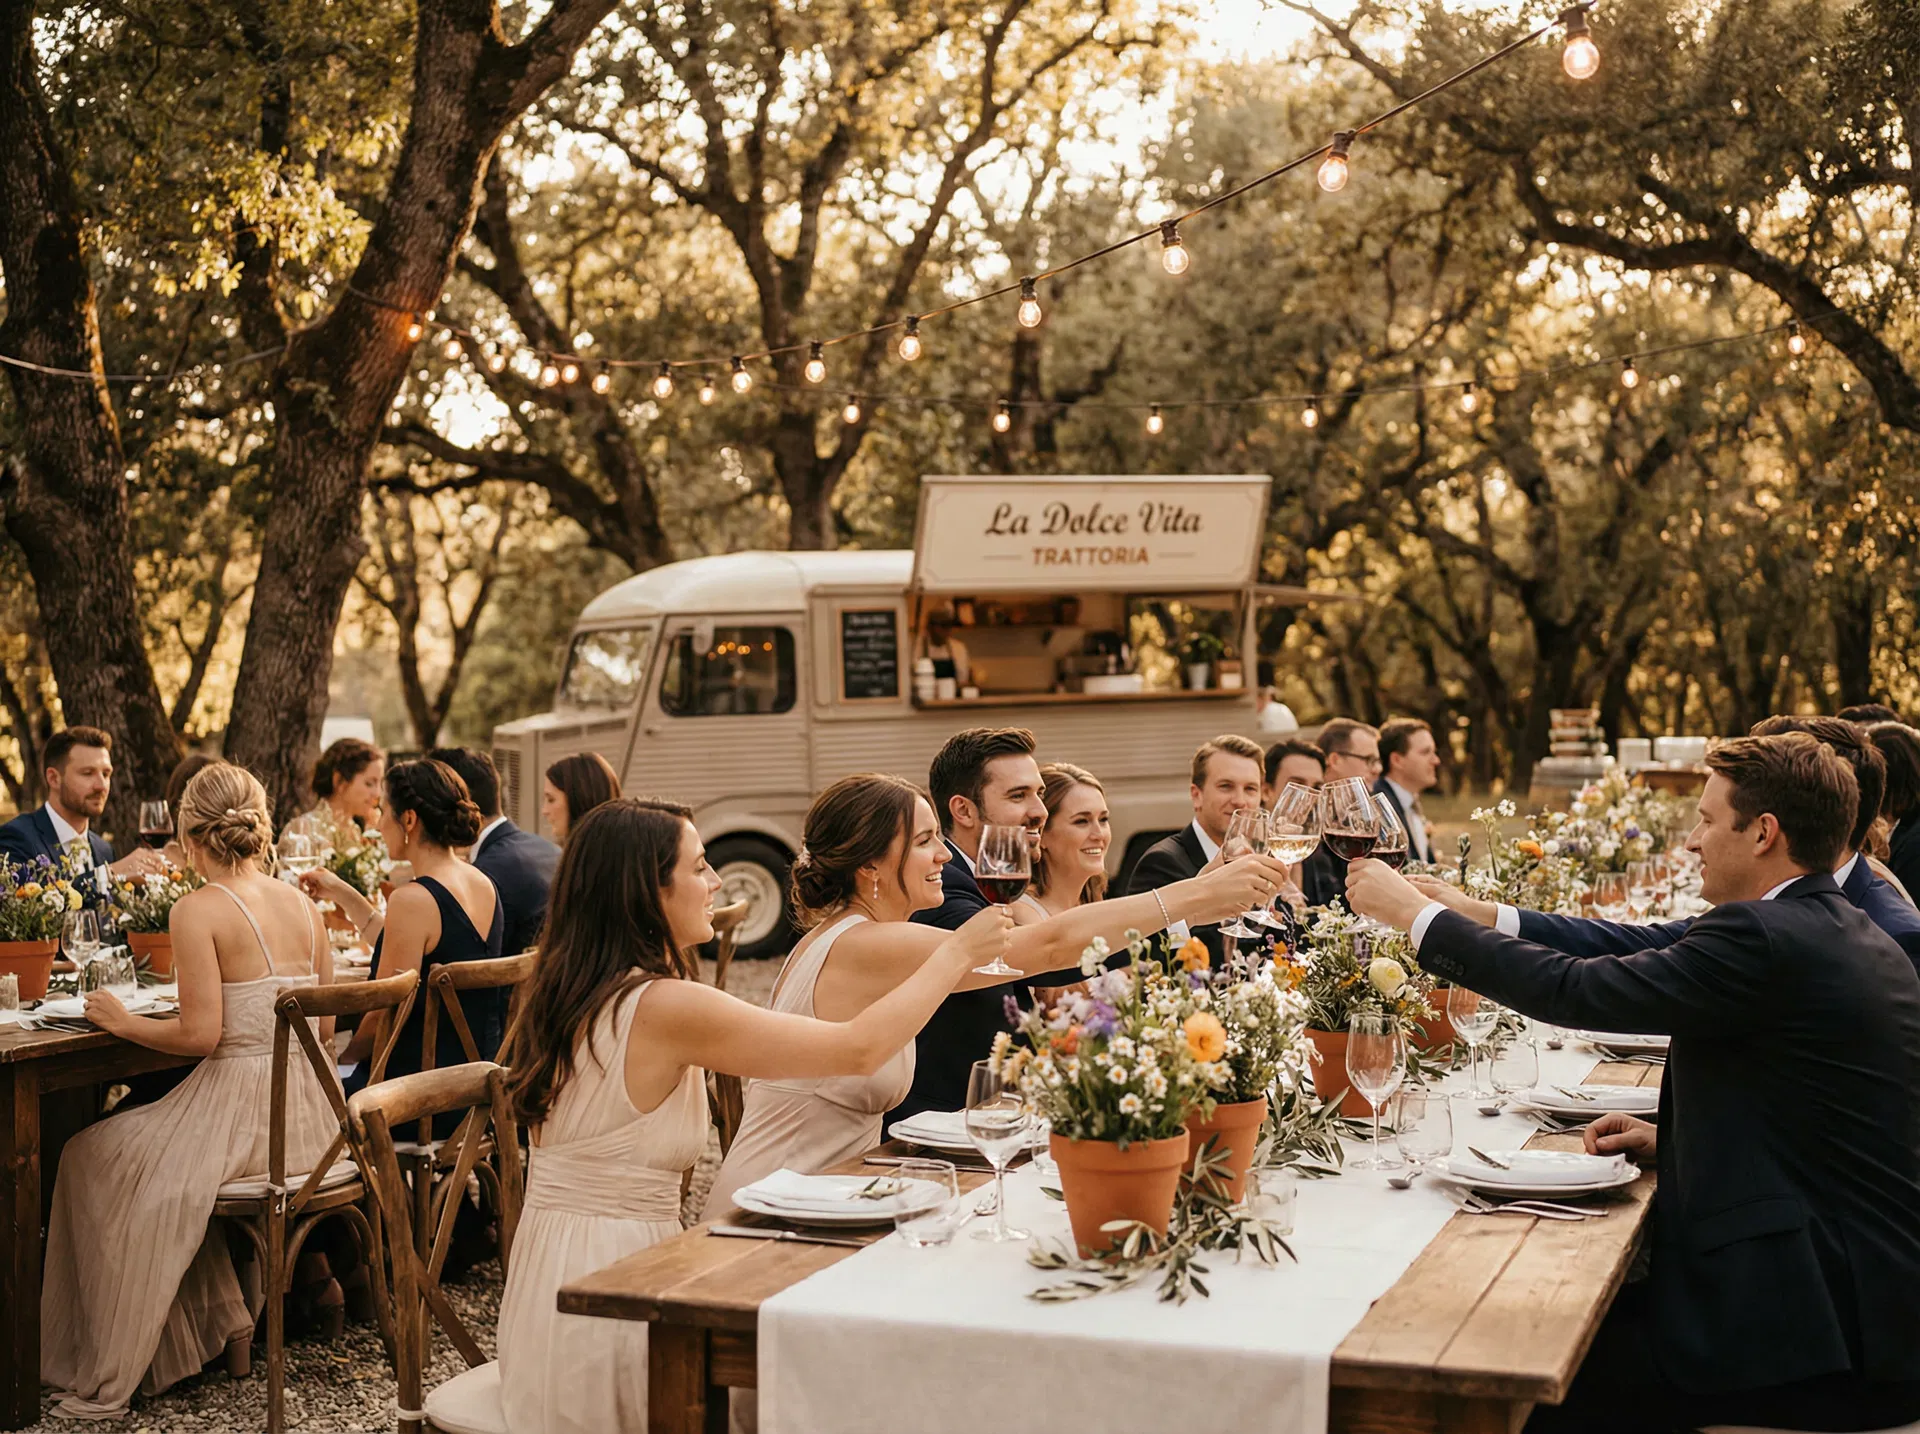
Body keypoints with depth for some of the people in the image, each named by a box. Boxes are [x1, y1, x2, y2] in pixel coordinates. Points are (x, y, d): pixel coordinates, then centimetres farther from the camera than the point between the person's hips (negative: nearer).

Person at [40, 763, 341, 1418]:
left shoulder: (198, 909, -12)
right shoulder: (302, 904, 7)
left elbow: (201, 1034, -16)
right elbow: (323, 1029, 11)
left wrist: (124, 1021, -1)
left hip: (237, 1105, -7)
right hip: (306, 1111, 7)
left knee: (91, 1157, 15)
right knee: (145, 1140, 32)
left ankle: (109, 1377, 18)